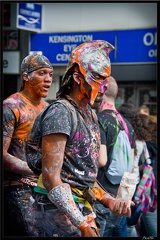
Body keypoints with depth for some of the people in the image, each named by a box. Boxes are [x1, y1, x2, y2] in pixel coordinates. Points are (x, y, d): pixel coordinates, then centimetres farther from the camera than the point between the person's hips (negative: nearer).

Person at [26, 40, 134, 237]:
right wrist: (83, 225, -22)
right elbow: (51, 177, -20)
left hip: (83, 207, 9)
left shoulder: (90, 115, 15)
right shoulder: (61, 112, -14)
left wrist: (109, 200, 7)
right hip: (59, 208, -9)